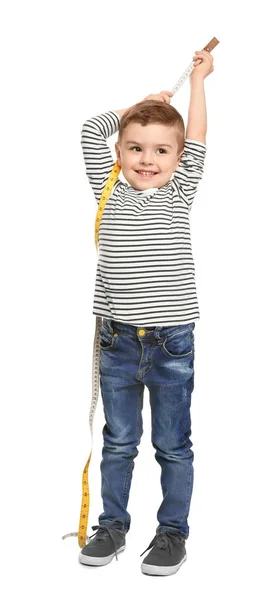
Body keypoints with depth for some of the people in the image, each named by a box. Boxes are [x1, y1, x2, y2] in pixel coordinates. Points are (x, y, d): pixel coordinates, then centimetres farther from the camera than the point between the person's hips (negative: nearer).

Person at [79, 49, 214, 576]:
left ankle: (173, 532, 23)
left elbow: (196, 143, 1)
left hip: (170, 344, -2)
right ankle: (112, 526, 29)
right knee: (118, 442, 14)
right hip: (118, 341, 2)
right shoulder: (109, 192, 6)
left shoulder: (178, 195, 2)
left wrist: (197, 81, 12)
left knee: (173, 446, 9)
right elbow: (92, 131, 8)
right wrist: (141, 104, 17)